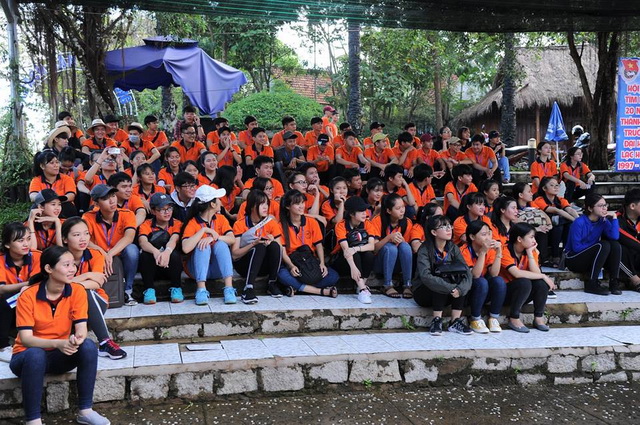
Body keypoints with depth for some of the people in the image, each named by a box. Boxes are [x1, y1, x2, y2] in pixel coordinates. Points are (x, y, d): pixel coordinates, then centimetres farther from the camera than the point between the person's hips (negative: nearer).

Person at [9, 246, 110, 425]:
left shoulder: (77, 291, -10)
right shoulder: (28, 296, -19)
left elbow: (81, 328, -15)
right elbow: (26, 339, -24)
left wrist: (77, 339, -40)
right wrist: (57, 343, -41)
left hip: (59, 356, 3)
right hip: (28, 355, -3)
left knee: (88, 346, -26)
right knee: (35, 355, -37)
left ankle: (85, 411, -15)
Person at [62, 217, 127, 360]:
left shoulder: (95, 255, -8)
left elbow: (97, 284, -24)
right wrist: (87, 275, -28)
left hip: (96, 303, 0)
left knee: (85, 292, -33)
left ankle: (105, 342, -36)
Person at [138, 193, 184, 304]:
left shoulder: (177, 224, -1)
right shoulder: (146, 225, -2)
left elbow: (173, 240, -22)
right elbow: (142, 241, -23)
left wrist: (167, 251, -47)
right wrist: (155, 252, -46)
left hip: (170, 266, 0)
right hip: (152, 268, 0)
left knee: (174, 254, -31)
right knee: (145, 254, -30)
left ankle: (176, 288, -12)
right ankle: (149, 289, -15)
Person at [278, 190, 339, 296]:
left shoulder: (312, 222, 4)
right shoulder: (282, 225, -2)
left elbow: (318, 245, 4)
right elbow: (283, 251, -9)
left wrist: (322, 263, -13)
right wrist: (291, 266, -27)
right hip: (292, 263, -2)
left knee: (333, 277, -23)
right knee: (282, 275, -38)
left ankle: (297, 287, -20)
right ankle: (323, 291, -31)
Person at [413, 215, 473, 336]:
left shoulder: (453, 248, -2)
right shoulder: (425, 250, -16)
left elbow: (467, 272, -13)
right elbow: (425, 277, -31)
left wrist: (460, 288, -33)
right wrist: (450, 288, -38)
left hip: (447, 296, 5)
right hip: (423, 293, -4)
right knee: (443, 279, -31)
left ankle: (455, 322, -21)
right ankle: (436, 321, -25)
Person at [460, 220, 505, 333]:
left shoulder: (490, 250, -3)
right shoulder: (464, 251, -18)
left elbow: (494, 274, -15)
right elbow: (475, 275, -29)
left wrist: (498, 252, -23)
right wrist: (482, 252, -34)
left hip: (485, 293, 5)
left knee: (499, 281, -23)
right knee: (481, 282, -33)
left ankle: (494, 318, -10)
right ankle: (476, 320, -17)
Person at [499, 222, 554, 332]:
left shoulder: (532, 251, -1)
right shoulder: (505, 251, -19)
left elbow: (536, 273, -17)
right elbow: (517, 273, -33)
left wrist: (529, 252, -18)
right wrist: (543, 276, -27)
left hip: (524, 293, 5)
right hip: (505, 292, -5)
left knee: (541, 282, -21)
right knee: (524, 282, -32)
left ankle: (539, 318, -6)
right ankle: (514, 319, -18)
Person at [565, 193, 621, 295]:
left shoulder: (603, 221, -1)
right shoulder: (579, 222, -18)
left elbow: (615, 237, -18)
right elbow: (576, 247, -19)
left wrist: (614, 217, -17)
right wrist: (595, 246, -13)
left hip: (590, 257, 6)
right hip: (573, 259, -6)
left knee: (615, 245, -14)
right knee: (604, 246, -26)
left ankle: (614, 282, -13)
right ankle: (591, 283, -23)